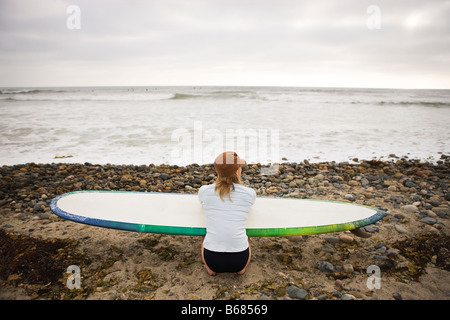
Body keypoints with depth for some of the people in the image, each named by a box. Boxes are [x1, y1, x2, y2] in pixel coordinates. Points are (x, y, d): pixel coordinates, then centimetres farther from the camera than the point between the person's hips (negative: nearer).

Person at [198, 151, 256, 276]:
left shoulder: (204, 191, -4)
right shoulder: (250, 193, -6)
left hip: (212, 259, 0)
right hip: (238, 260, 0)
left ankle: (210, 268, 18)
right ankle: (242, 267, 17)